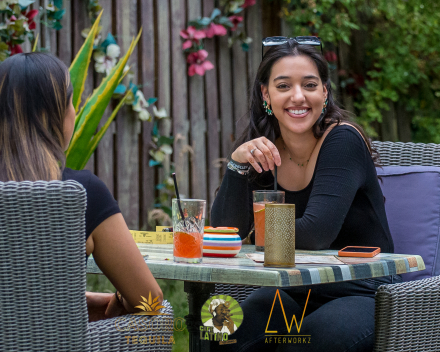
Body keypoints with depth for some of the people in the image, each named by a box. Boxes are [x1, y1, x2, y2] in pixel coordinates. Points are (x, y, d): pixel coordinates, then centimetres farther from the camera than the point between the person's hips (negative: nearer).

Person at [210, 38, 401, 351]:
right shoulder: (262, 149, 3)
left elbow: (316, 234, -23)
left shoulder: (343, 141, -14)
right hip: (293, 293, 4)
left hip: (363, 294, -4)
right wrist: (238, 163, -16)